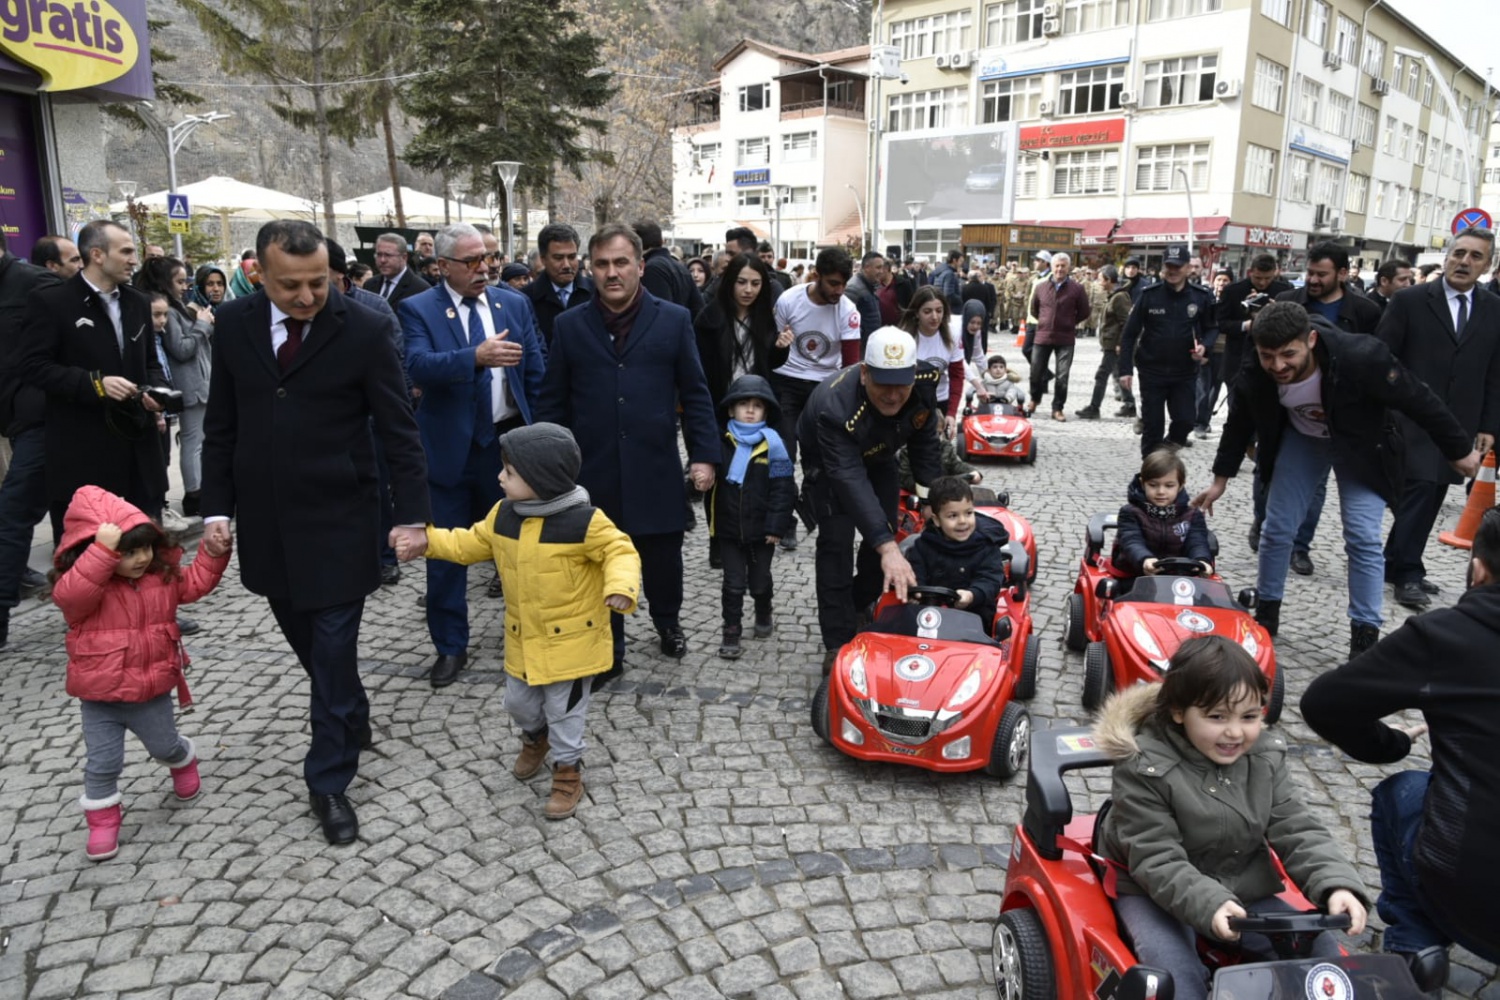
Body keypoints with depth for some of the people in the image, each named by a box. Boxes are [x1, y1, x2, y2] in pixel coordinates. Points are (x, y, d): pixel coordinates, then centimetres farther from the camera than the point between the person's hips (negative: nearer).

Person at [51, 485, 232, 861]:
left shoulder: (162, 574, -4)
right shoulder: (81, 584, -19)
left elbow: (194, 583, 9)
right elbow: (71, 594, -41)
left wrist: (212, 554, -5)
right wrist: (102, 552, -49)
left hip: (151, 690, 3)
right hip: (100, 696, -3)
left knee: (165, 746, 22)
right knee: (103, 762, 4)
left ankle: (183, 761, 55)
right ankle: (102, 819, 24)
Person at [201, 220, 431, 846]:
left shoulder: (364, 330, -11)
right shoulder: (233, 323, 1)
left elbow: (398, 431, -9)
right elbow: (221, 424, 8)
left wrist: (412, 514, -13)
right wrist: (217, 507, 3)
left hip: (338, 523, -4)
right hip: (266, 522, 4)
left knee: (333, 649, 2)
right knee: (307, 641, 16)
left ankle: (329, 782, 17)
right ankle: (353, 724, 41)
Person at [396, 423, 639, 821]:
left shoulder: (584, 520, -24)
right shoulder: (502, 515, -4)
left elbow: (620, 551, -19)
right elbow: (471, 543, 10)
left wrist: (620, 587, -36)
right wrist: (428, 542, 2)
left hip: (571, 639, -6)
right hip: (522, 638, 7)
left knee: (564, 710, 8)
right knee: (518, 702, 23)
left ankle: (568, 773, 29)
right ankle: (535, 737, 55)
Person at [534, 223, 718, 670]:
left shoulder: (674, 320, 1)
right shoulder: (569, 325, 4)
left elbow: (695, 394, 2)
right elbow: (552, 402, 5)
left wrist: (704, 455, -3)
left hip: (655, 470, 0)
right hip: (593, 472, 1)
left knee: (662, 557, 13)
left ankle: (668, 623, 40)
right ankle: (608, 645, 29)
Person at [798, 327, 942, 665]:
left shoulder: (924, 385, -30)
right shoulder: (835, 406, -46)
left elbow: (924, 440, -8)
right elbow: (850, 479, -52)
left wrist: (930, 490, -11)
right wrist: (887, 547, -58)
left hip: (878, 456, 5)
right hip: (829, 462, -5)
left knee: (886, 532, 5)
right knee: (836, 541, -16)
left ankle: (859, 608, 30)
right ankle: (838, 642, -9)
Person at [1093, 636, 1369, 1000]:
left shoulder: (1266, 758, -5)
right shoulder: (1144, 769, -23)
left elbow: (1299, 832, -8)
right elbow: (1157, 861, -23)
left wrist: (1337, 884, -28)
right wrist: (1208, 904, -41)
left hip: (1243, 889, 5)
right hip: (1157, 892, -5)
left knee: (1320, 950, -6)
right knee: (1174, 970, -30)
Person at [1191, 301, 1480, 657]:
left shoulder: (1360, 357, -38)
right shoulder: (1255, 377, -28)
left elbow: (1420, 400, -22)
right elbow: (1239, 424, -6)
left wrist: (1459, 450, -9)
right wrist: (1220, 479, 3)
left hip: (1361, 445, -3)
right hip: (1300, 439, 3)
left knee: (1363, 538, -8)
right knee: (1276, 529, 3)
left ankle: (1365, 635, 5)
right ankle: (1266, 612, 23)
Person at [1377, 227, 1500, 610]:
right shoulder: (1410, 301, -2)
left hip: (1458, 425, 4)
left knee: (1431, 496, 5)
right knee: (1421, 486, -13)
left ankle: (1397, 564, 15)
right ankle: (1408, 573, -4)